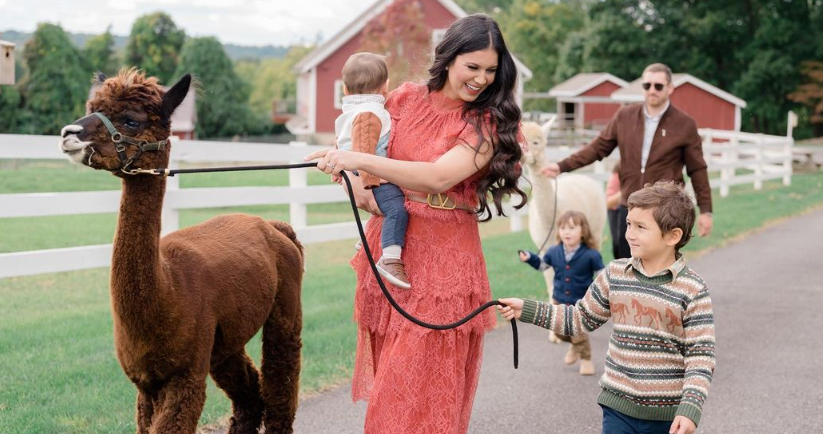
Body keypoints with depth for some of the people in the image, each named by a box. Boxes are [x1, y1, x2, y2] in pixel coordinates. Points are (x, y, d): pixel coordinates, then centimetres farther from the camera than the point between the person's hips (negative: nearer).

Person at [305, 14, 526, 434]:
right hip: (388, 245, 4)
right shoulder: (407, 98, 4)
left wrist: (361, 160, -30)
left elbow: (439, 177, -23)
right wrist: (359, 186, -3)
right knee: (387, 372, 12)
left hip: (442, 257, -4)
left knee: (425, 380, 1)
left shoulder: (488, 124, -7)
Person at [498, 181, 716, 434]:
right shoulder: (615, 274, 1)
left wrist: (691, 409, -21)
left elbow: (701, 356, -12)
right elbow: (581, 319, 11)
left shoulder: (693, 292, -11)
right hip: (619, 407, 3)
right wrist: (527, 310, 5)